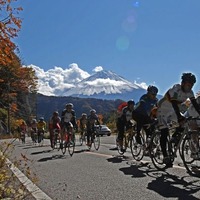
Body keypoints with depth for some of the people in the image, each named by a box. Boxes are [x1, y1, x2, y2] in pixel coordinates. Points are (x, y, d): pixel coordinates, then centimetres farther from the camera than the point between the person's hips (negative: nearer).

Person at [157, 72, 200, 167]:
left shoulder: (190, 92, -8)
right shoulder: (175, 89, -29)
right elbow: (174, 104, -40)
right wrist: (180, 117, -51)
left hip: (172, 112, 7)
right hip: (162, 110, -7)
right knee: (164, 133, -14)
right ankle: (165, 157, -12)